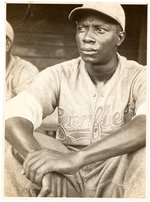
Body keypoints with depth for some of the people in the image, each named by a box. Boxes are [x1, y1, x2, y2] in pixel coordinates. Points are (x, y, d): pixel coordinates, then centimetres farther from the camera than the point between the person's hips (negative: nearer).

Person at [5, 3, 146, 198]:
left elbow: (146, 124, -36)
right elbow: (13, 118, -24)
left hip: (116, 181, -1)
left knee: (144, 145, -33)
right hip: (67, 181, 2)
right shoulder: (58, 75, -7)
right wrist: (43, 166, -45)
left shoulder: (139, 77, -12)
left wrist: (75, 158, -48)